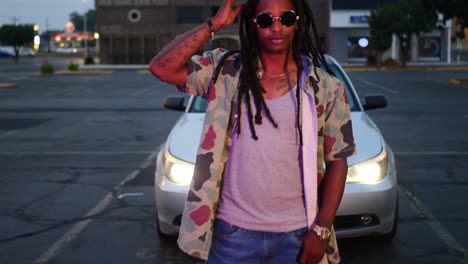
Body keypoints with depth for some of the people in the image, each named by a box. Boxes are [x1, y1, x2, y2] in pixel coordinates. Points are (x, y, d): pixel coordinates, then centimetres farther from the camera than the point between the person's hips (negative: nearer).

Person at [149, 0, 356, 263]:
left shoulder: (326, 88, -2)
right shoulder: (226, 71, -1)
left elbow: (337, 161, 0)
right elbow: (162, 68, -11)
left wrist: (321, 230, -6)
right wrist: (214, 24, -13)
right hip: (233, 231, 0)